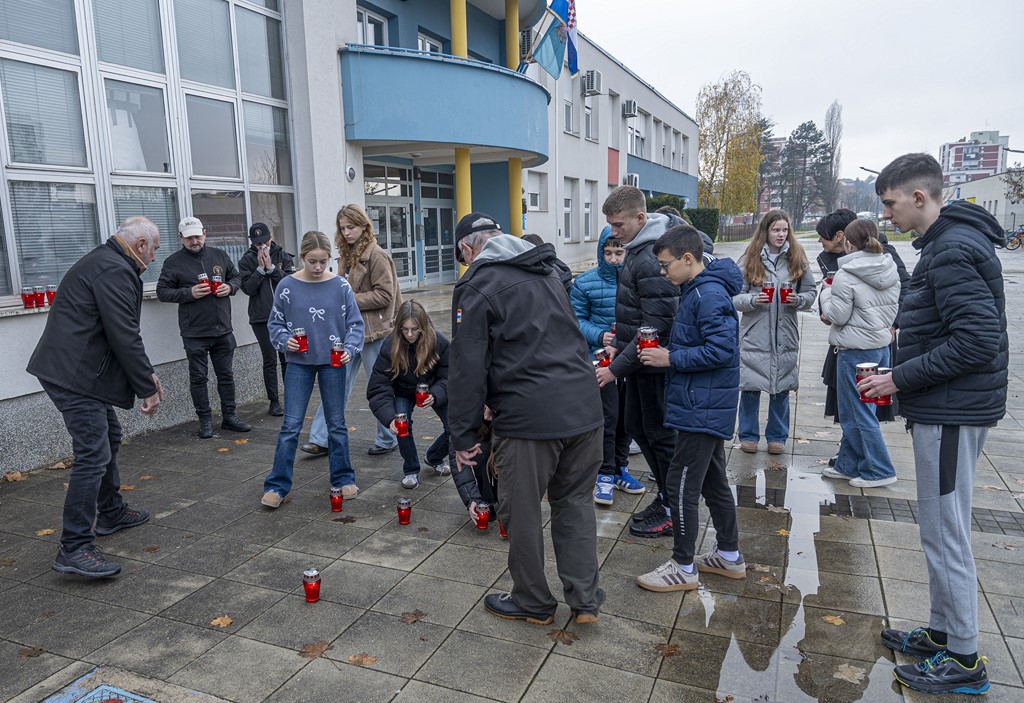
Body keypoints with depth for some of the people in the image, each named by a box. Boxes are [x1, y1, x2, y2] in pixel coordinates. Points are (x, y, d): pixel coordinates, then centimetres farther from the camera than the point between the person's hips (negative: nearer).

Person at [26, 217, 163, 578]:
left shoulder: (105, 262, 18)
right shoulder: (115, 271, -17)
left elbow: (122, 331, 23)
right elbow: (124, 336, -21)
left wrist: (146, 372, 18)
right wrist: (147, 388, -14)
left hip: (78, 371, 12)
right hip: (75, 376, -12)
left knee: (109, 438, 22)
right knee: (93, 456, -11)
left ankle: (111, 513, 37)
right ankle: (74, 548, -7)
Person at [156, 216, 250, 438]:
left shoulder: (220, 255, 7)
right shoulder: (173, 262, -3)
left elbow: (236, 277, 18)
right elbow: (162, 292, -3)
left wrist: (230, 286, -4)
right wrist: (189, 293, -17)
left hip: (223, 330, 3)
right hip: (194, 333, -3)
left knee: (226, 375, 12)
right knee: (198, 378, 5)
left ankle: (229, 416, 24)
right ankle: (205, 420, 16)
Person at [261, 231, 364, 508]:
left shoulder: (340, 285, -5)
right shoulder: (287, 286, -5)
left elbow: (355, 323, -1)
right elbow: (275, 323, 4)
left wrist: (349, 348, -17)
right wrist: (285, 340, -15)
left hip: (333, 363, 1)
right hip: (299, 363, 0)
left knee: (337, 423, 11)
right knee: (290, 426, 1)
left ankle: (343, 479, 25)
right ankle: (277, 485, 11)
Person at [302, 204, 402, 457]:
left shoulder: (376, 255, -13)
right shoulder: (347, 255, 13)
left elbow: (385, 294, -17)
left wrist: (351, 301, -17)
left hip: (373, 332, -7)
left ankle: (387, 439, 21)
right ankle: (321, 440, 13)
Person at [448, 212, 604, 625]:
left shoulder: (476, 286, -4)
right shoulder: (547, 271, 18)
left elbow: (468, 367, -9)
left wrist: (464, 435, 0)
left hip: (528, 418, -7)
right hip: (584, 406, 7)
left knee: (521, 513, 12)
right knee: (575, 502, 20)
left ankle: (533, 603, 28)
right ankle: (585, 601, 26)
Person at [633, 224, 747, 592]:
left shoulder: (709, 295, -19)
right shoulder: (696, 290, 13)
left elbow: (721, 350, -25)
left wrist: (671, 358, -18)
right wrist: (666, 353, 5)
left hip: (701, 408, -10)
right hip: (708, 407, 10)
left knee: (681, 485, -2)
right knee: (713, 481, 18)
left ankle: (684, 568, 10)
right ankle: (730, 557, 32)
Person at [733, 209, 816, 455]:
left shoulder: (797, 259, 4)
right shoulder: (749, 259, -1)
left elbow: (811, 292, 9)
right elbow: (735, 295, -1)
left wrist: (798, 300, -12)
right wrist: (752, 300, -20)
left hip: (785, 335, 2)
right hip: (754, 335, -2)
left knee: (781, 387, 11)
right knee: (750, 385, 3)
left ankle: (777, 436, 26)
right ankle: (748, 435, 20)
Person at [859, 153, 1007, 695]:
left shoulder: (953, 251, -19)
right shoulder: (950, 242, 14)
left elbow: (979, 340, -25)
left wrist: (901, 378, -18)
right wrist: (900, 378, 12)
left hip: (950, 414, -11)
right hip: (948, 408, 11)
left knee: (944, 535, 0)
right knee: (942, 530, 18)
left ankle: (965, 661, 14)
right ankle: (942, 633, 32)